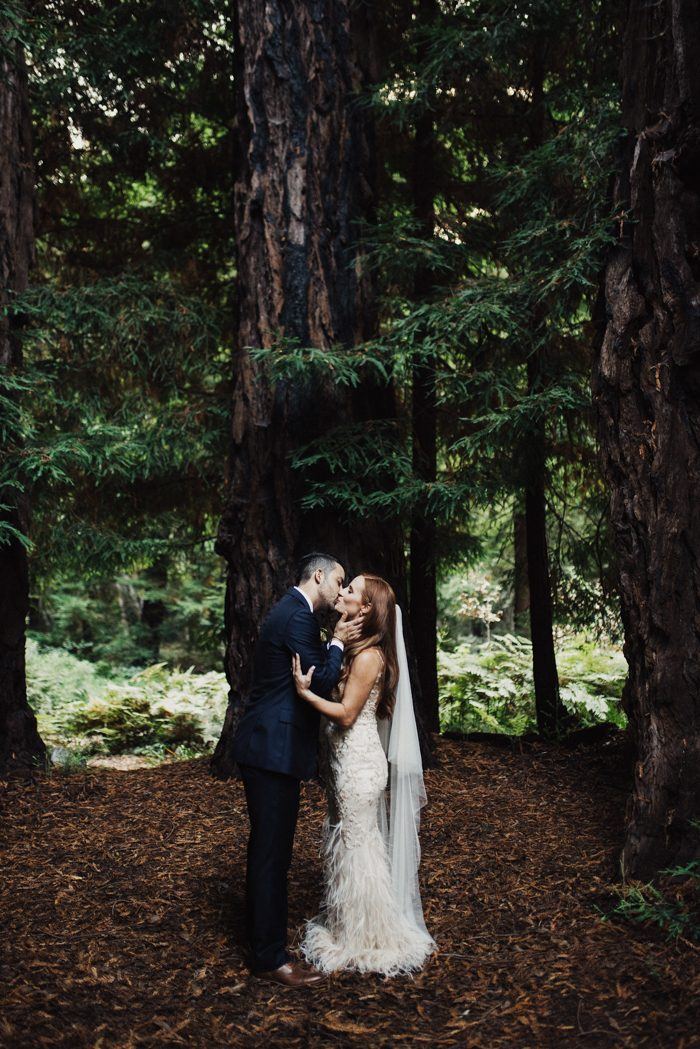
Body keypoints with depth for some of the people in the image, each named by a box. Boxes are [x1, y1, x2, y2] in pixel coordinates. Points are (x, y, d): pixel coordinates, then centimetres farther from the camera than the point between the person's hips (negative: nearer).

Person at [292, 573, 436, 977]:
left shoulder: (368, 656, -20)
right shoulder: (350, 647, 8)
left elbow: (346, 714, -21)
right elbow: (333, 690, 8)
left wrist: (305, 691, -23)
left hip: (358, 762, -9)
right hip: (344, 760, 9)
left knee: (356, 845, 4)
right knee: (345, 841, 19)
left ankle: (366, 939, 20)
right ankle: (346, 924, 35)